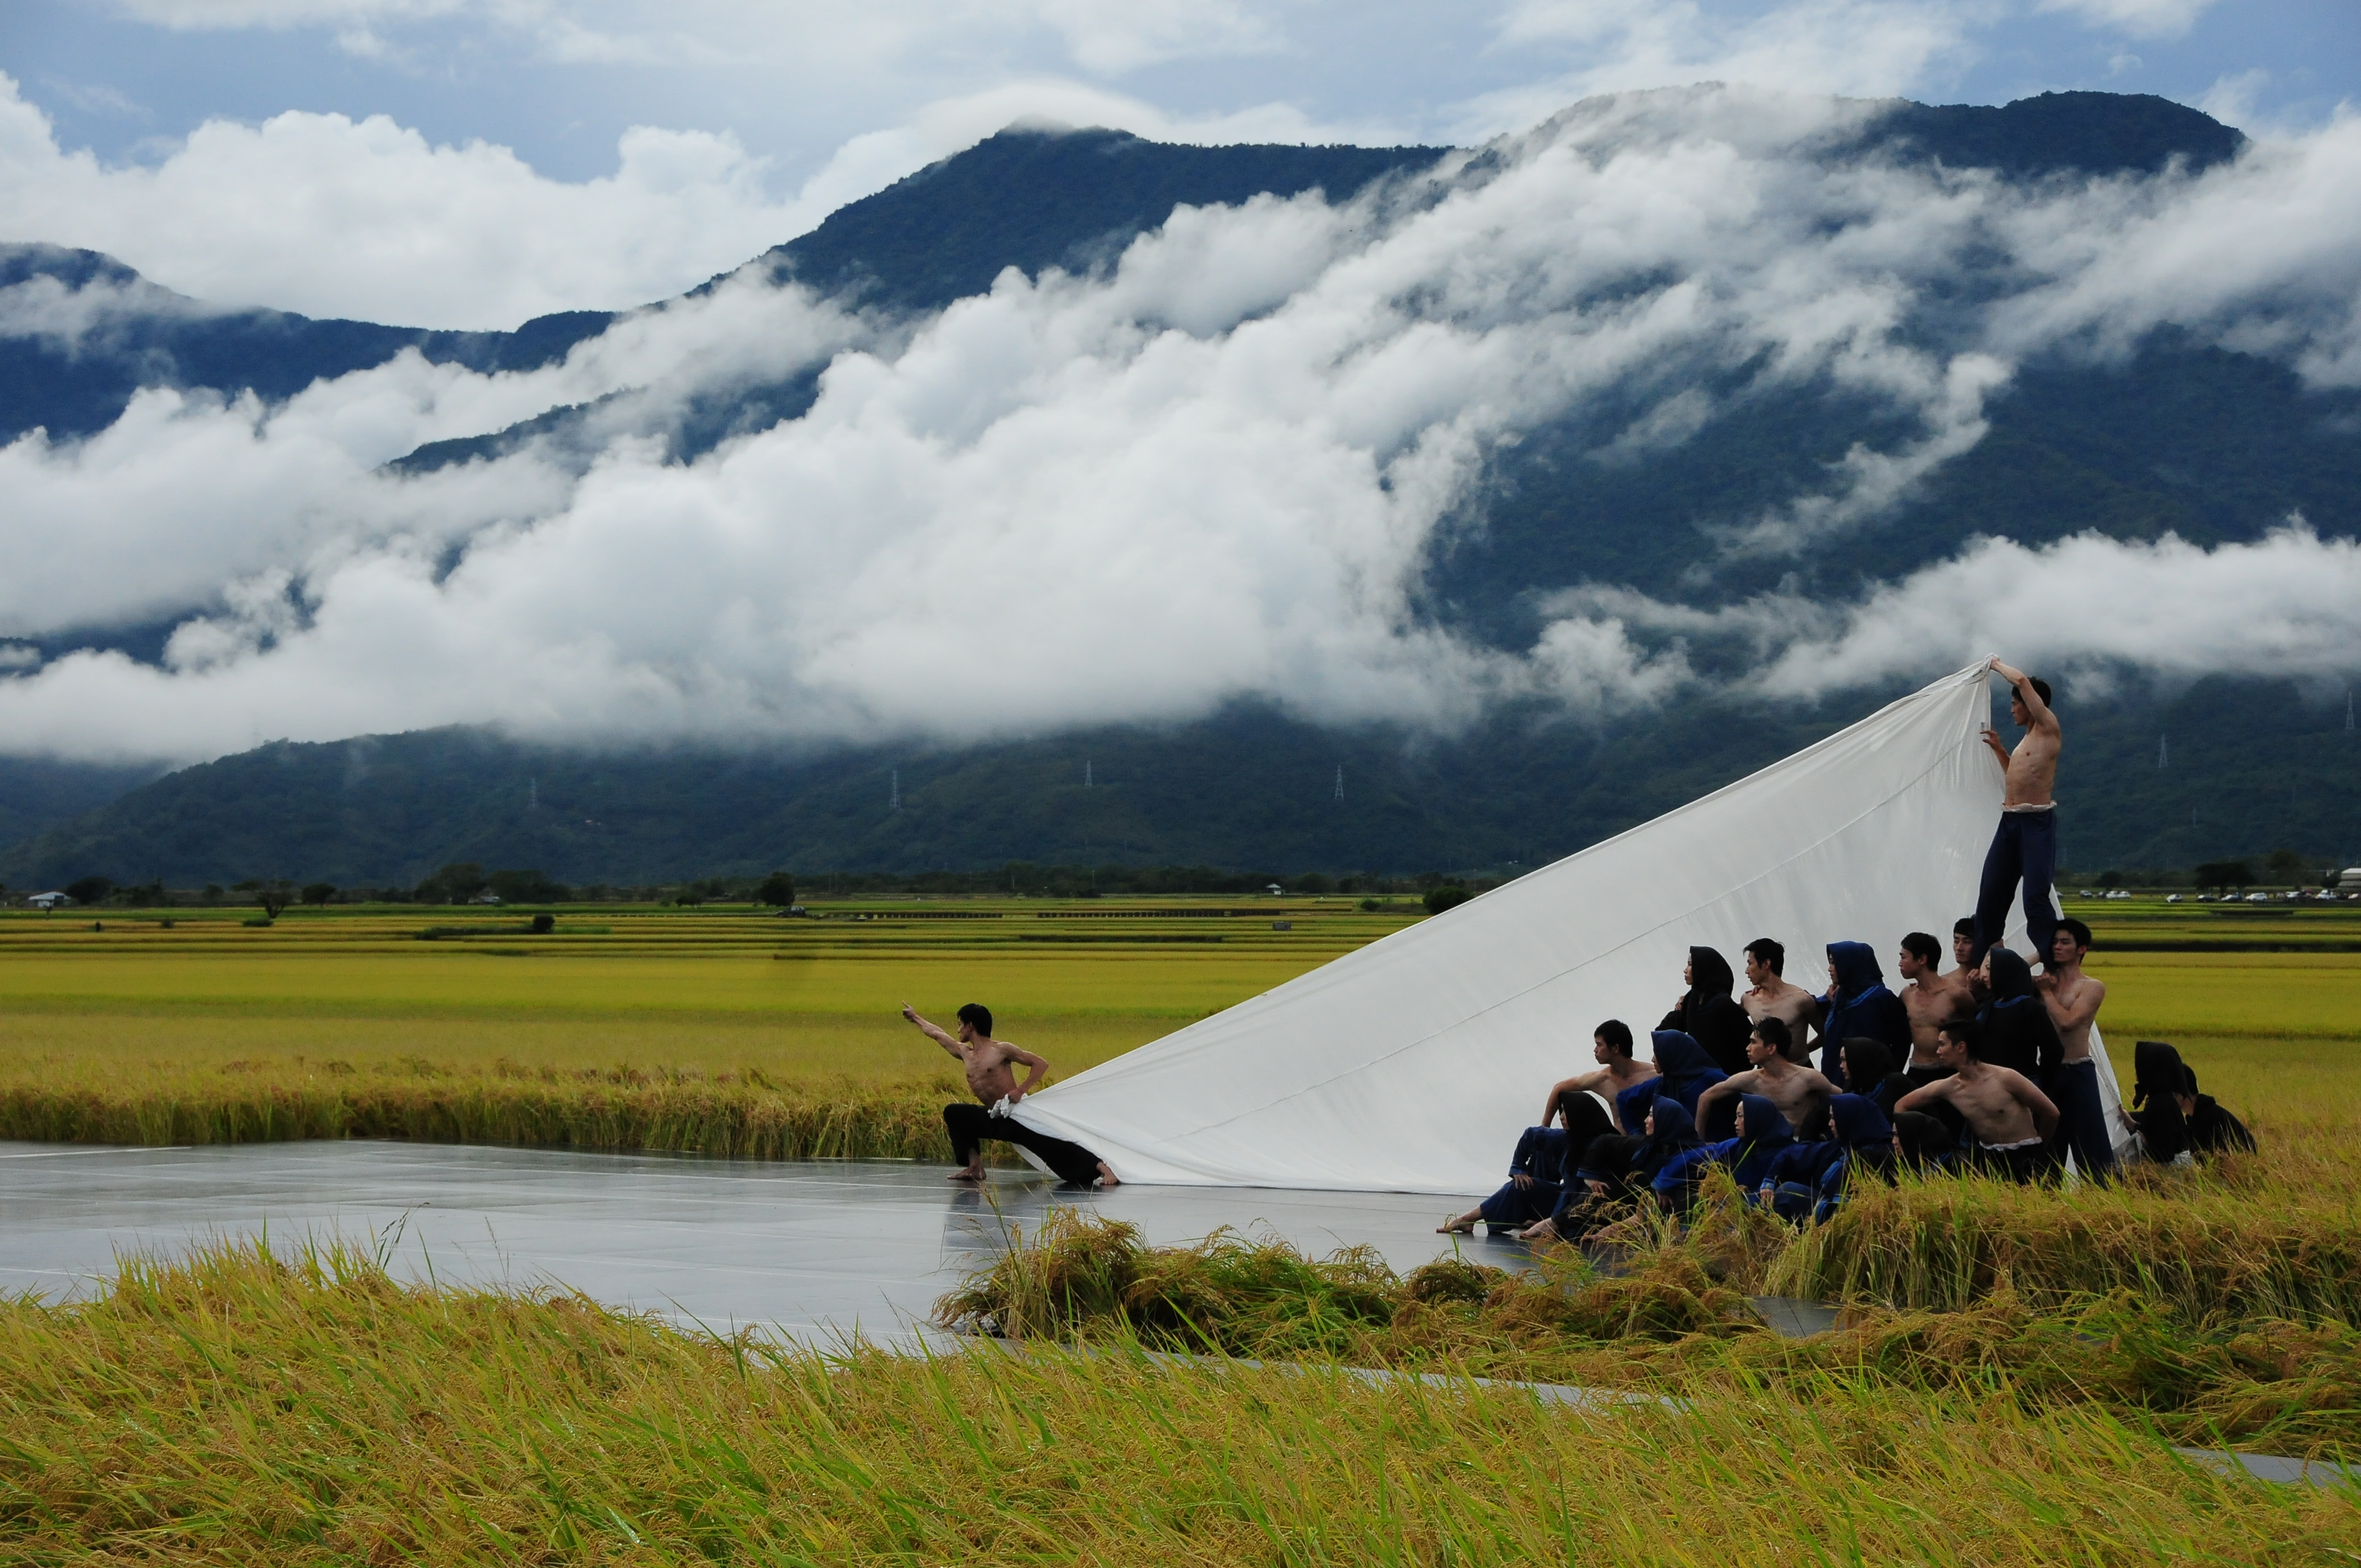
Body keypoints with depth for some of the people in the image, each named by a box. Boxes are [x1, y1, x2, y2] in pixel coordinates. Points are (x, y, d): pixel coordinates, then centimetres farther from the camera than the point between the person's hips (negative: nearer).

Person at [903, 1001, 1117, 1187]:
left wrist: (1022, 1090, -19)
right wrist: (916, 1018, 41)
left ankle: (1103, 1168, -27)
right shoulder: (964, 1053, 13)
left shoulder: (1001, 1050, -8)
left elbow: (1041, 1064, -9)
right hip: (995, 1118, 8)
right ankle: (975, 1167, 4)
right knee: (953, 1113, 8)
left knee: (1050, 1145, -23)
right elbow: (936, 1034, 29)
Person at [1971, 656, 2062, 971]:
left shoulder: (2049, 729, -4)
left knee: (2036, 897, -15)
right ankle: (1977, 961, 15)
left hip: (2037, 821, -9)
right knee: (1990, 894, 8)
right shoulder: (2027, 739, 21)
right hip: (2010, 821, 9)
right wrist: (1999, 750, 27)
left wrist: (1997, 665, 3)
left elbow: (2023, 681, -13)